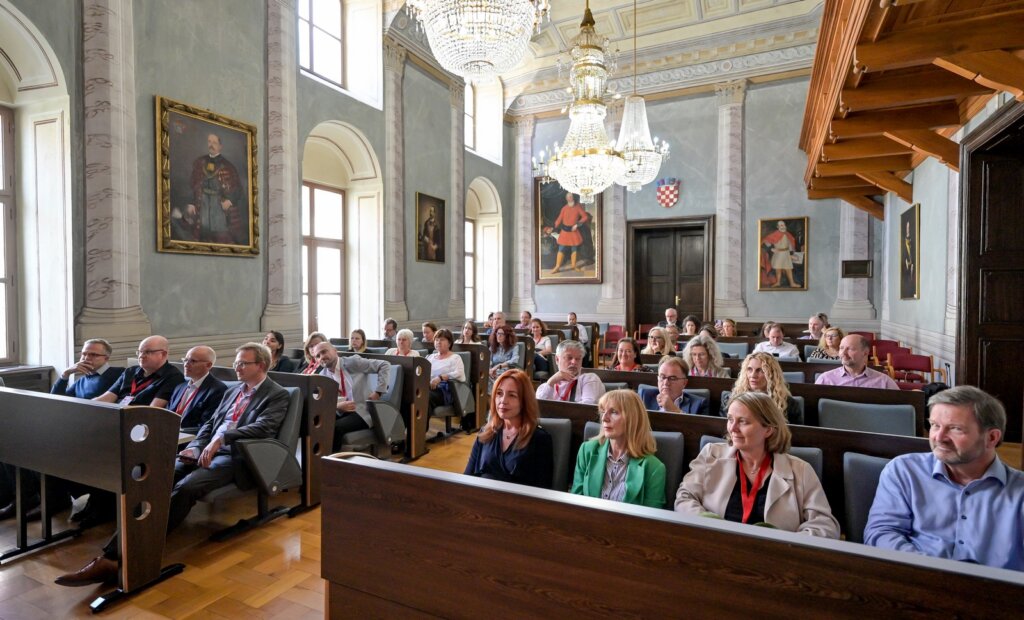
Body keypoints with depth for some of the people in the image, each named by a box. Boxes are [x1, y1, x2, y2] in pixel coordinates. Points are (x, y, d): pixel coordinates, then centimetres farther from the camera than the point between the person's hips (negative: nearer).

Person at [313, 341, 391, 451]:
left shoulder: (352, 362, -6)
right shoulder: (322, 376, 9)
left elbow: (385, 366, -8)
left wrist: (378, 392, -14)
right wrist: (338, 406, -21)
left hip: (363, 411, -5)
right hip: (341, 411, 5)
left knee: (334, 428, -30)